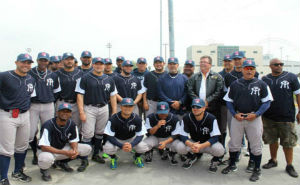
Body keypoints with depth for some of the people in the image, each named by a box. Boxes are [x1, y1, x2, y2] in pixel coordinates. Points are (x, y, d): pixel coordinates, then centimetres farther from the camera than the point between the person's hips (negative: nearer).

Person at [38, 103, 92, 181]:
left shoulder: (72, 124, -9)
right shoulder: (48, 125, -25)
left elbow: (73, 140, 2)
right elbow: (44, 147, -30)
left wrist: (75, 150, -22)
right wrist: (65, 153, -33)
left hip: (63, 148, 6)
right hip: (50, 151, -5)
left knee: (87, 149, -8)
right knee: (46, 158, -42)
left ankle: (62, 162, 11)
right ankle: (44, 169, -1)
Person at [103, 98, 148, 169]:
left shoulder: (137, 119, -18)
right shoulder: (113, 119, -23)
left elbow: (140, 135, -14)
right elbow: (110, 136, -21)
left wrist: (131, 145, -35)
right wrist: (121, 146, -37)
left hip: (132, 139, 1)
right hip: (117, 140, -1)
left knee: (143, 147, -28)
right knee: (108, 148, -32)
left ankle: (137, 157, 11)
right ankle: (113, 158, 7)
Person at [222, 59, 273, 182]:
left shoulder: (261, 84, 1)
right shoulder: (235, 84, 8)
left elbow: (267, 101, 0)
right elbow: (228, 100, 10)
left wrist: (256, 114, -12)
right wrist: (234, 114, -4)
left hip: (254, 118, -2)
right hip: (237, 117, 2)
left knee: (256, 145, 5)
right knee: (234, 143, 10)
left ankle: (257, 169, 23)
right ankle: (232, 165, 29)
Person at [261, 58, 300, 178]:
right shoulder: (265, 79, 6)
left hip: (287, 117, -2)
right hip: (269, 117, 2)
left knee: (288, 142, 5)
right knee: (272, 140, 14)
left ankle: (289, 166, 19)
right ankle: (273, 160, 31)